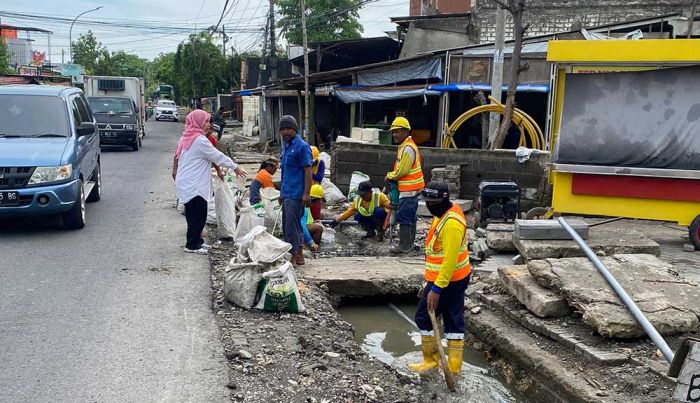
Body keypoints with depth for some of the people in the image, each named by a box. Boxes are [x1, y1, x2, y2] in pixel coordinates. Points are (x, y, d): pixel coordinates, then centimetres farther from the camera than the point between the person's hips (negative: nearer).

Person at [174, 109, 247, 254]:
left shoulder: (187, 138, 14)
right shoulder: (200, 140, -16)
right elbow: (217, 156, -12)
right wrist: (235, 167, -2)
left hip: (187, 184, 10)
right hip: (194, 186, -10)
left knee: (193, 215, 16)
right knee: (198, 215, -2)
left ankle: (196, 241, 25)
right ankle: (192, 245, 4)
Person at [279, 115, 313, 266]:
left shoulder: (302, 146, -10)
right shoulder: (285, 146, 17)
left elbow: (308, 170, -15)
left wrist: (306, 193, -21)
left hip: (296, 194, -9)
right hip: (287, 194, 9)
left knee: (291, 225, -8)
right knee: (287, 225, 13)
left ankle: (294, 257, -2)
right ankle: (299, 256, 22)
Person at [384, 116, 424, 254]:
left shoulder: (408, 148, -19)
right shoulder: (405, 146, 15)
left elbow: (401, 170, -20)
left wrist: (389, 177, -5)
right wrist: (392, 177, 5)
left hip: (409, 189, -11)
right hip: (410, 188, 11)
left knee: (403, 216, -7)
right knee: (410, 216, 15)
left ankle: (404, 245, -3)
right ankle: (409, 243, 24)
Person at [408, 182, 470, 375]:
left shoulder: (451, 223, -27)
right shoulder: (445, 212, 5)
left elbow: (450, 260, -28)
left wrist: (436, 289, -26)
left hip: (446, 280, -10)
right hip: (458, 278, 10)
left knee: (424, 317, 5)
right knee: (454, 320, 12)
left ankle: (431, 360, 19)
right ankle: (454, 366, 20)